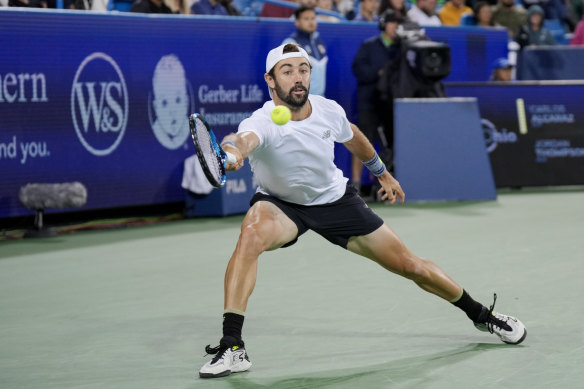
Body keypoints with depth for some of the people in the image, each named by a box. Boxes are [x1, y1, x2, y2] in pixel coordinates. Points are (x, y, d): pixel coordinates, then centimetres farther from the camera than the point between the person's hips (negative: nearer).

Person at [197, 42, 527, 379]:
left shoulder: (328, 110, -16)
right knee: (252, 234, -37)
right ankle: (232, 347, -34)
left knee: (411, 266, 5)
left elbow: (352, 136, 8)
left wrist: (383, 173, 23)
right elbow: (245, 138, -58)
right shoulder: (262, 123, -31)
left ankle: (482, 315, 32)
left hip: (335, 199, 3)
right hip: (281, 204, -3)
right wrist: (234, 150, -82)